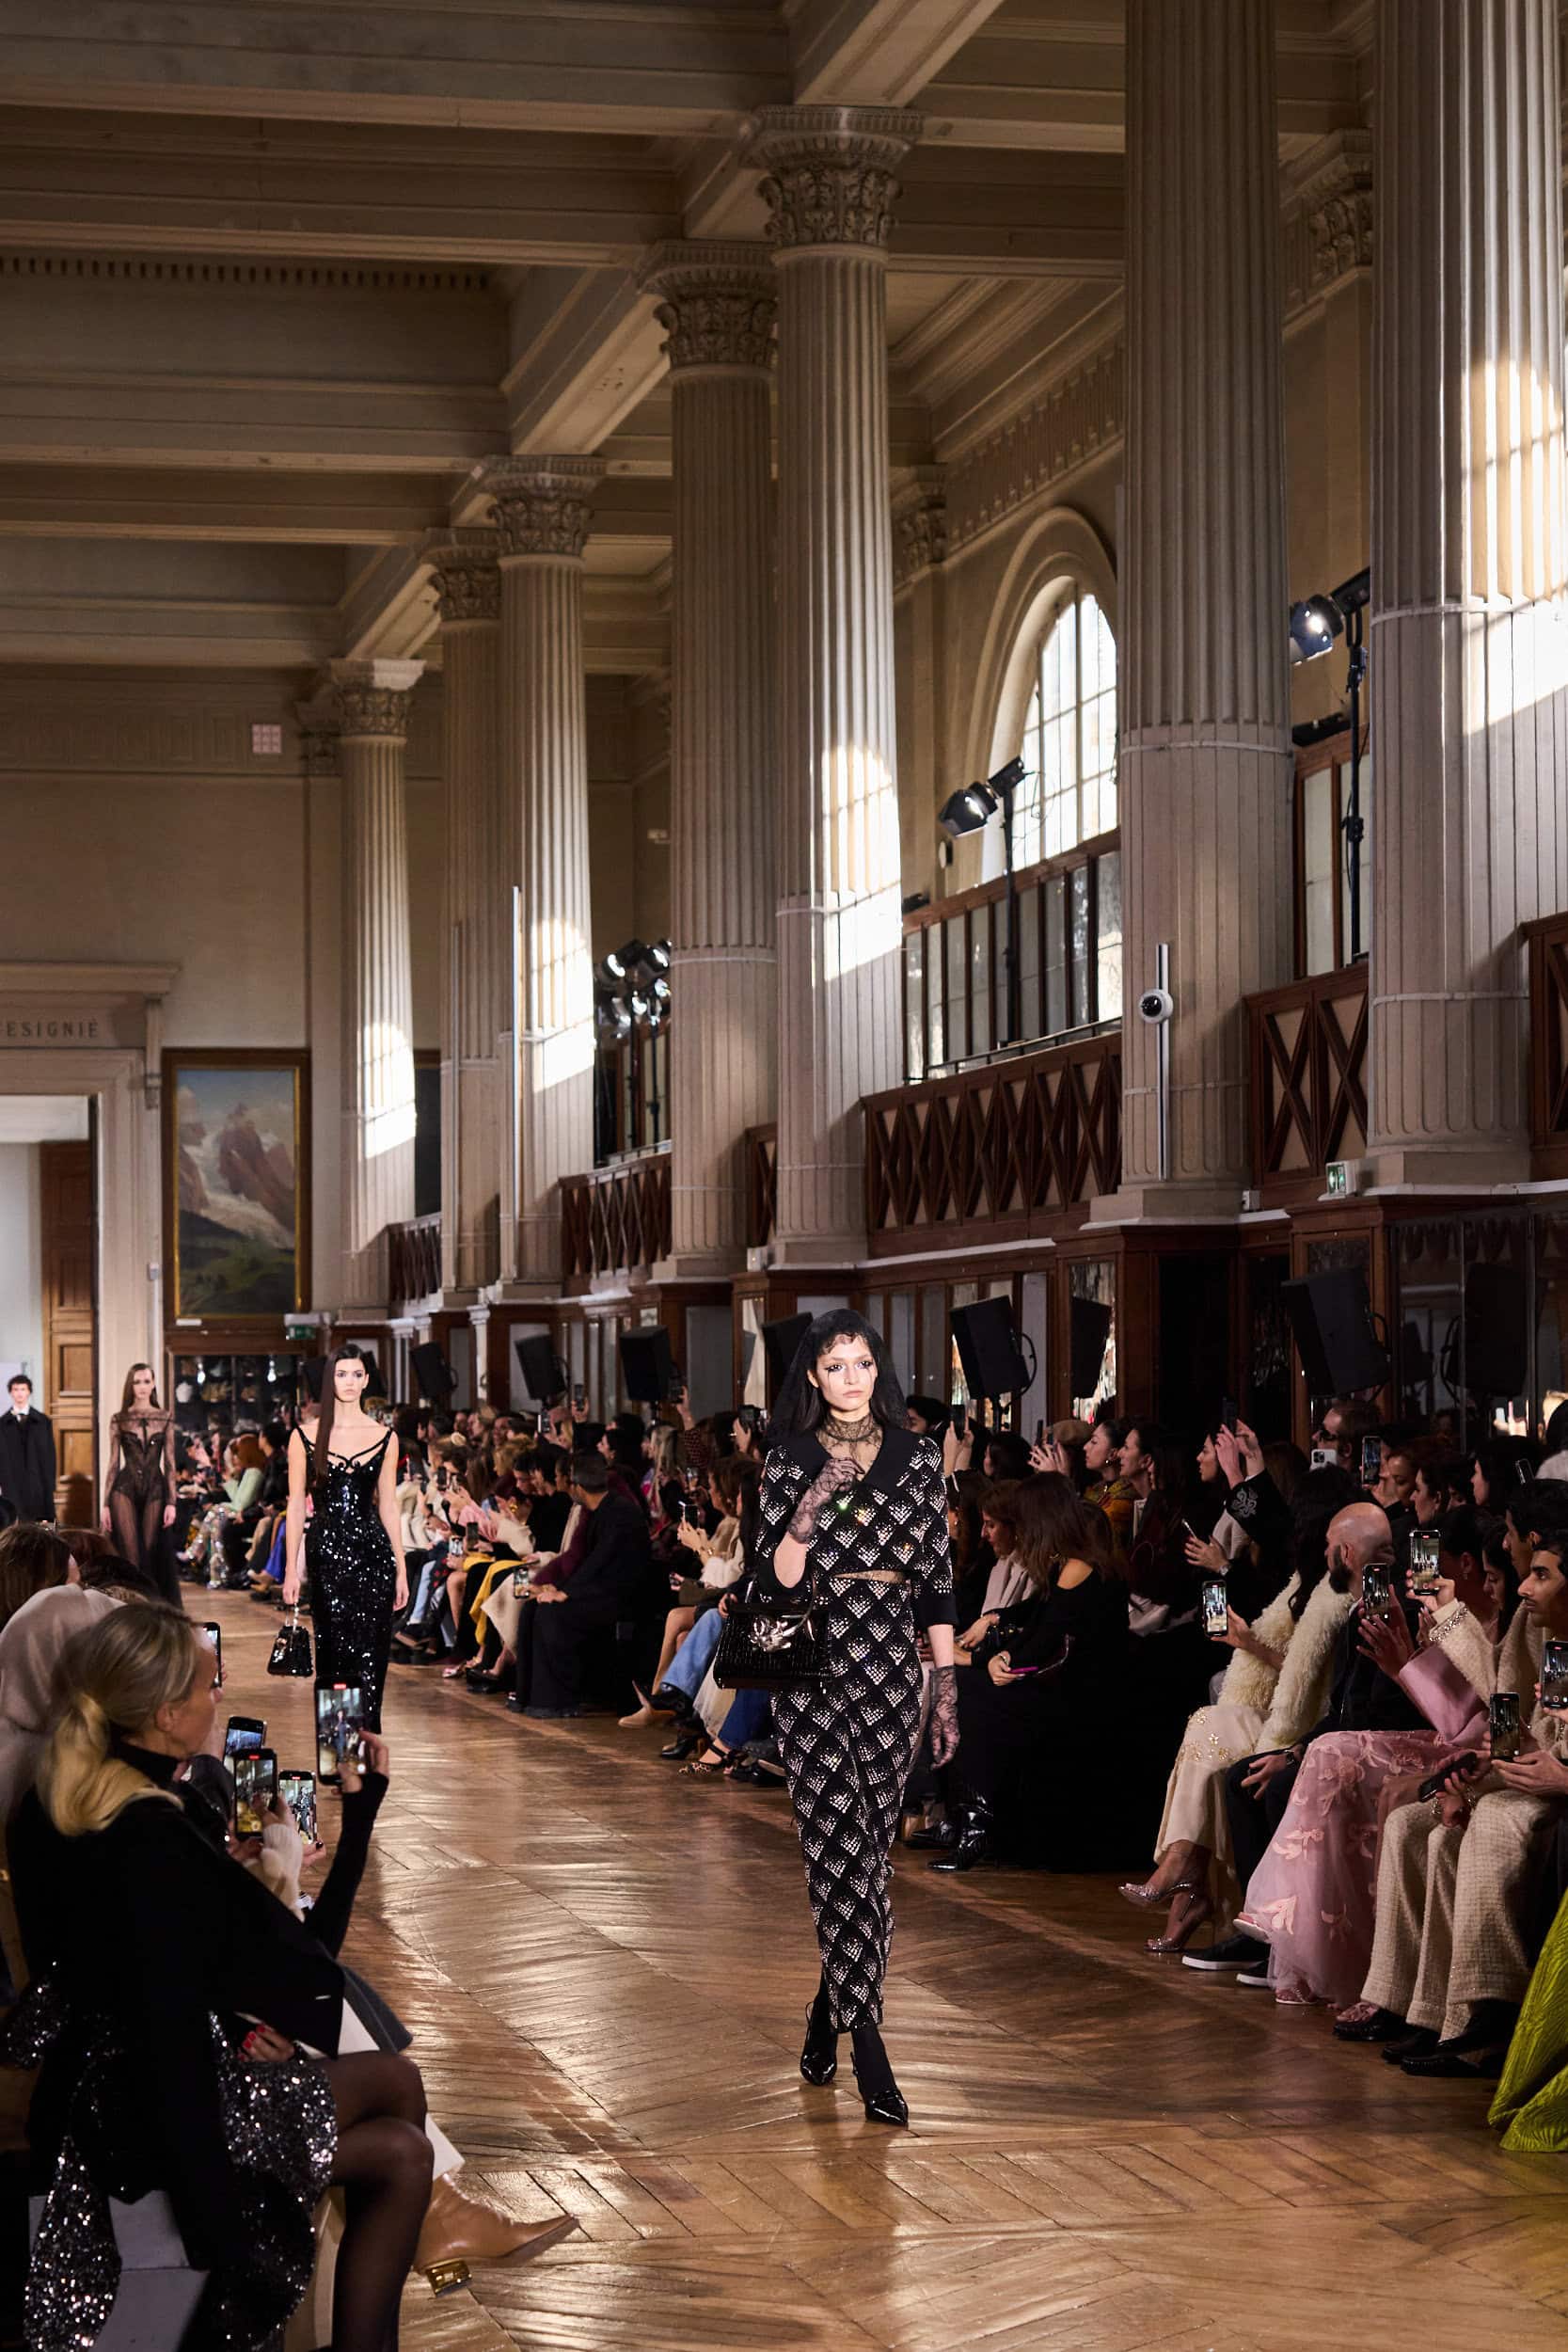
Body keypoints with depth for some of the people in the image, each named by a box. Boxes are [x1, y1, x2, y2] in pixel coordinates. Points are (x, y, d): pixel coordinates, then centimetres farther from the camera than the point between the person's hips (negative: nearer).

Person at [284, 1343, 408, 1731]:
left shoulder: (384, 1438, 6)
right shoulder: (305, 1437, 3)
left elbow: (389, 1507, 8)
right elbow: (296, 1505, 3)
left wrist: (401, 1570, 6)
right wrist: (292, 1569, -2)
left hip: (372, 1553, 1)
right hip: (325, 1551, 0)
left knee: (370, 1655, -6)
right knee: (333, 1653, 1)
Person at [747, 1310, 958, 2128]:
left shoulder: (917, 1458, 7)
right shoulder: (789, 1462, 3)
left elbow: (936, 1577, 8)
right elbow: (773, 1583, -2)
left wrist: (946, 1680, 4)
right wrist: (810, 1509, -17)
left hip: (891, 1665, 2)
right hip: (815, 1668, -2)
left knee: (866, 1848, 3)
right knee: (841, 1846, -7)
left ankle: (829, 2011, 20)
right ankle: (867, 2045, -6)